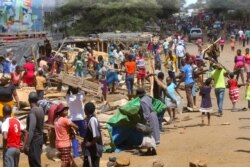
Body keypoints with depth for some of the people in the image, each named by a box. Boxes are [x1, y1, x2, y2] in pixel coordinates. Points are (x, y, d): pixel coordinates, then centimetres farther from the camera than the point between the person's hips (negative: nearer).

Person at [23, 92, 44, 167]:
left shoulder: (32, 112, -20)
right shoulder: (41, 110, 4)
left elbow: (31, 130, -25)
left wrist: (27, 145, -24)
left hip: (34, 139, -8)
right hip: (40, 138, 8)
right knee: (36, 161, 17)